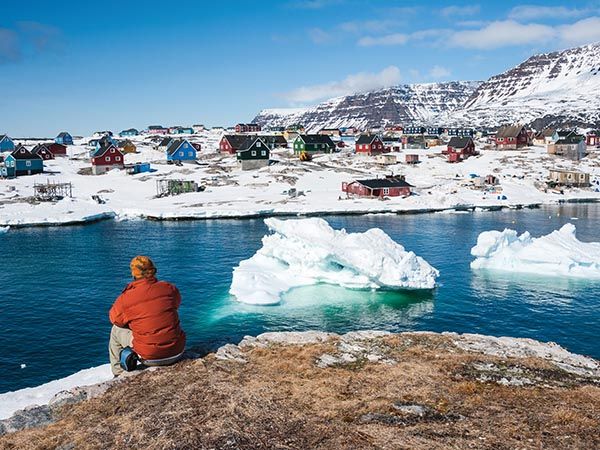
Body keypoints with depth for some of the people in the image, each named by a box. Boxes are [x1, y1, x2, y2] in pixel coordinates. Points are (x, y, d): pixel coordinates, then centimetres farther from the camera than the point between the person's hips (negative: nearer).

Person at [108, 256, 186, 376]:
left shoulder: (125, 298, -12)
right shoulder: (169, 288, -4)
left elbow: (114, 319, 8)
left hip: (149, 358, -3)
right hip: (177, 353, 3)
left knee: (116, 331, 22)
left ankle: (119, 374, 34)